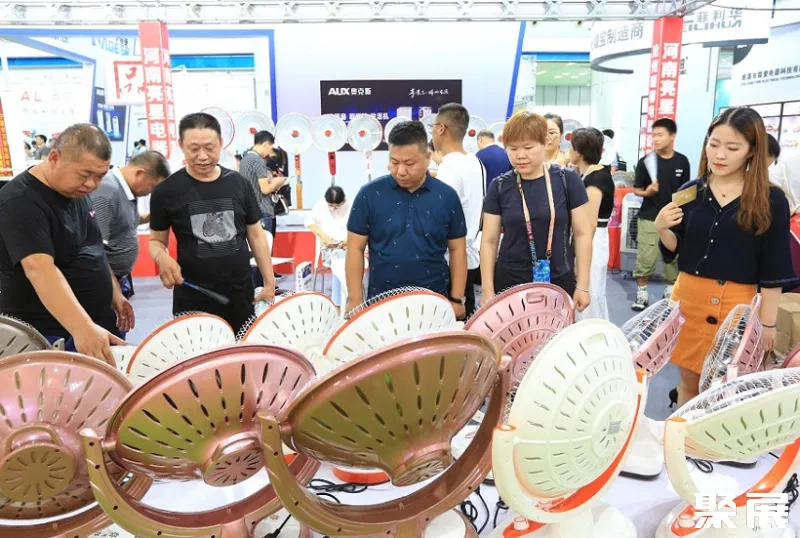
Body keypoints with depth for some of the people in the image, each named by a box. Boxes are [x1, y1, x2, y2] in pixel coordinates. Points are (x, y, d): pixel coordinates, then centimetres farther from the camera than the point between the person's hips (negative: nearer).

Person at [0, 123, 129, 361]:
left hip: (90, 326, 8)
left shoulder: (75, 191, 5)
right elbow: (39, 269, -34)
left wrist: (114, 293, 16)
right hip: (47, 339, -8)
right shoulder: (22, 203, -20)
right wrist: (82, 327, -45)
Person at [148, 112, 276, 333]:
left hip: (240, 294, 2)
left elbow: (256, 234, 8)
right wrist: (162, 257, -18)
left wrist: (269, 281, 5)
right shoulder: (166, 191, -3)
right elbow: (156, 240, 6)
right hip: (193, 298, -2)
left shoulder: (238, 183, 3)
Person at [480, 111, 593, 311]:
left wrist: (583, 285, -3)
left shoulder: (567, 180, -4)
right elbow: (489, 241, 2)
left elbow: (583, 233, -1)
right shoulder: (499, 186, -1)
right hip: (510, 283, 1)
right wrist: (488, 290, -1)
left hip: (559, 283, 0)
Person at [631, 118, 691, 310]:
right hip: (649, 217, -2)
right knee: (645, 258, -2)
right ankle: (642, 292, 11)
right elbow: (636, 189, 0)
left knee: (673, 256, 10)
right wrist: (647, 192, -22)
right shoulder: (646, 161, -5)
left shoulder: (682, 161, 2)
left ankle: (670, 291, 25)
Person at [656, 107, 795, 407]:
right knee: (688, 381, 14)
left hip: (737, 305, -2)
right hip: (688, 298, 3)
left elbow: (773, 270, -3)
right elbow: (672, 252, 5)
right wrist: (662, 229, -15)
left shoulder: (771, 201, -5)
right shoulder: (690, 191, 2)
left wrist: (767, 324, -3)